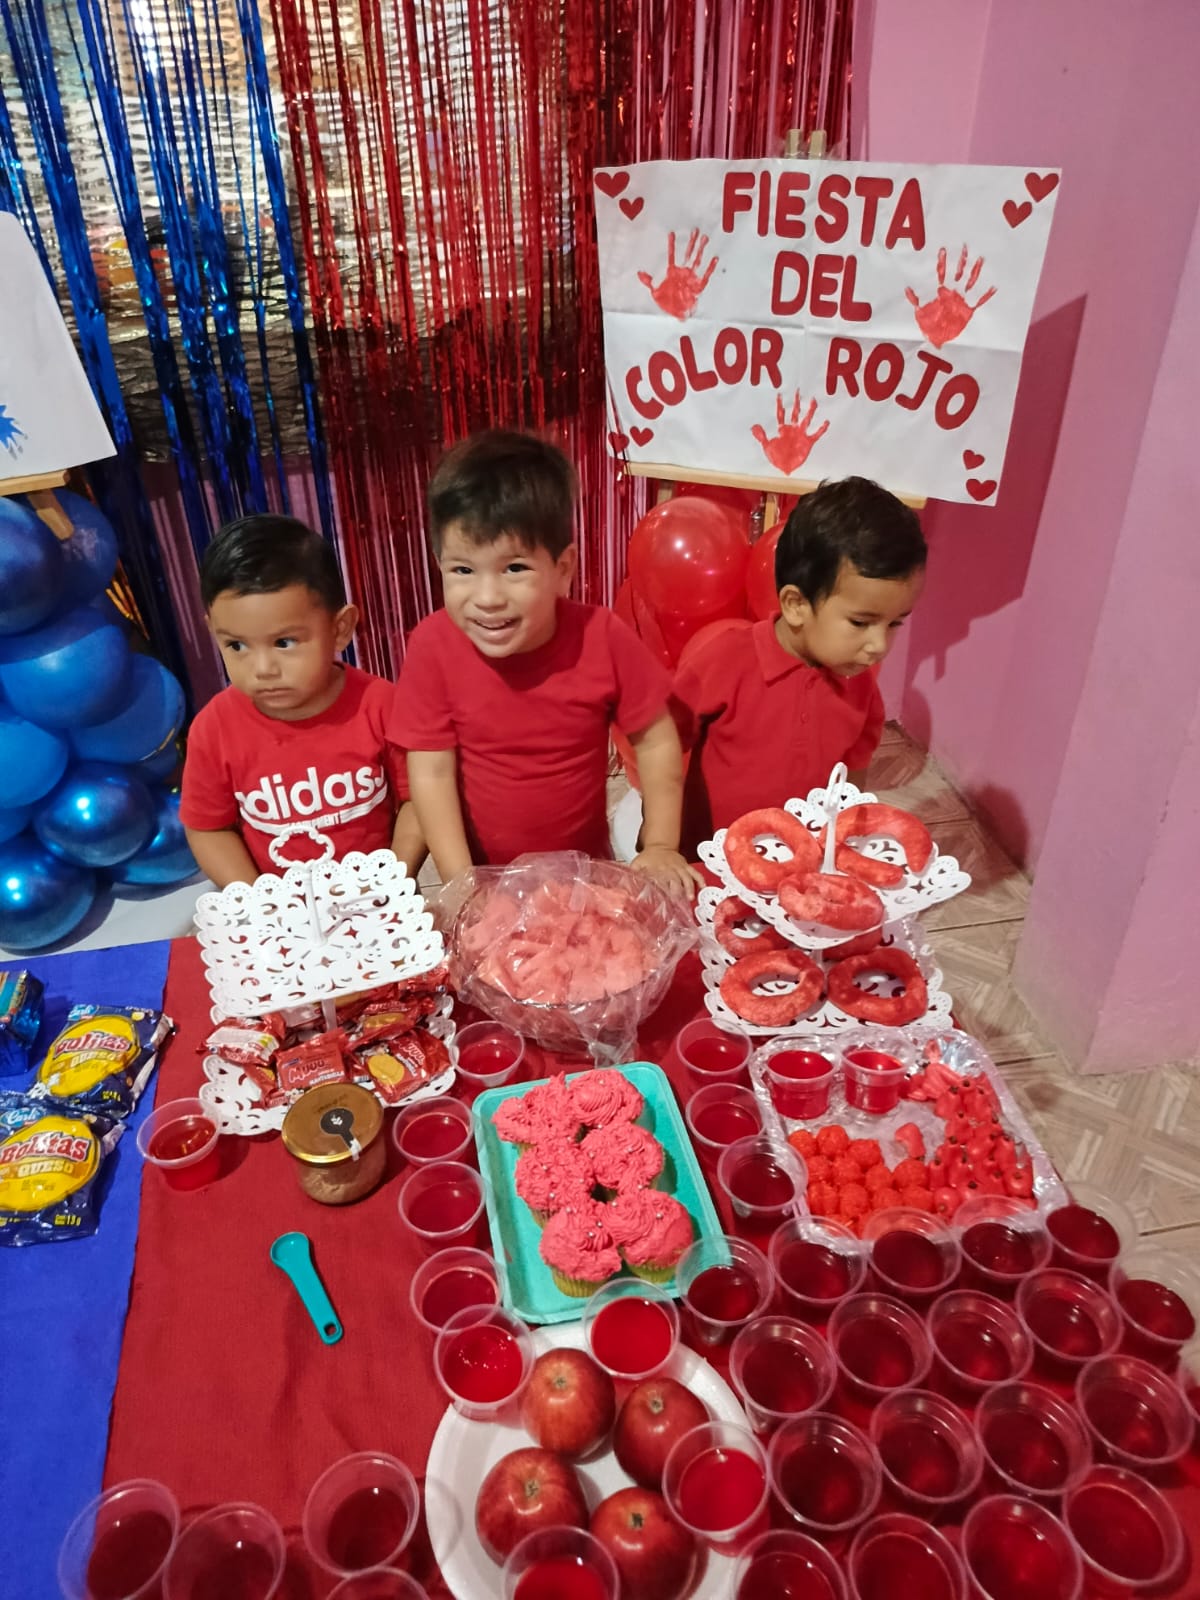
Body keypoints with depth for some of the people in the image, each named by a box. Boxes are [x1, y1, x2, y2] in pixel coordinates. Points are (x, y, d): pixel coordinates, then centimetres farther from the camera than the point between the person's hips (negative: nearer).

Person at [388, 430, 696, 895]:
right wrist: (461, 882, -17)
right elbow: (431, 773, -11)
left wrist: (660, 846, -8)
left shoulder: (602, 637, -14)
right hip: (485, 875, 1)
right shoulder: (433, 645, -14)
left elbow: (656, 741, -3)